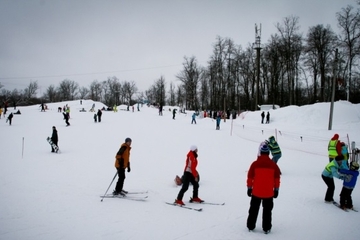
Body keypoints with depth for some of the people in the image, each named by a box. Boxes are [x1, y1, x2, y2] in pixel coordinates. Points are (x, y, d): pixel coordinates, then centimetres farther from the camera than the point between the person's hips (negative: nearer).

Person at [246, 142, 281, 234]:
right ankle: (266, 228, 16)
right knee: (267, 211, 13)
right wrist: (276, 190, 12)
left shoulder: (255, 164, -11)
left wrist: (249, 188, 6)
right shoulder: (273, 165, -6)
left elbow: (250, 177, -6)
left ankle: (250, 226, 21)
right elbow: (277, 178, 1)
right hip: (269, 193, 1)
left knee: (253, 210, 15)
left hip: (256, 192, 0)